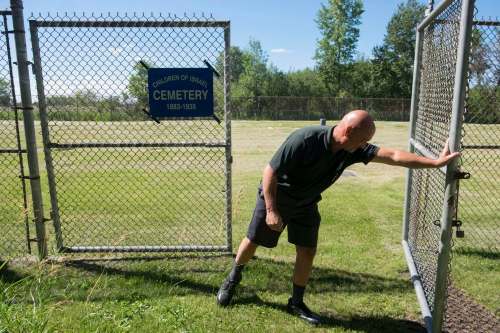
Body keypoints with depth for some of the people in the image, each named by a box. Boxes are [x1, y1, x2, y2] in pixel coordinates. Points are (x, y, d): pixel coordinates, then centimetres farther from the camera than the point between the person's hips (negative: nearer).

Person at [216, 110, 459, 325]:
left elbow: (393, 156, -15)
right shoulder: (304, 140, -34)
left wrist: (435, 162, -17)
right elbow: (270, 172, -28)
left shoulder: (353, 150, -16)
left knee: (307, 252, 4)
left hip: (306, 205, 5)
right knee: (253, 242, 9)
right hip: (275, 198, -5)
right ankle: (232, 279, 38)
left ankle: (296, 303, 25)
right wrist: (271, 210, -28)